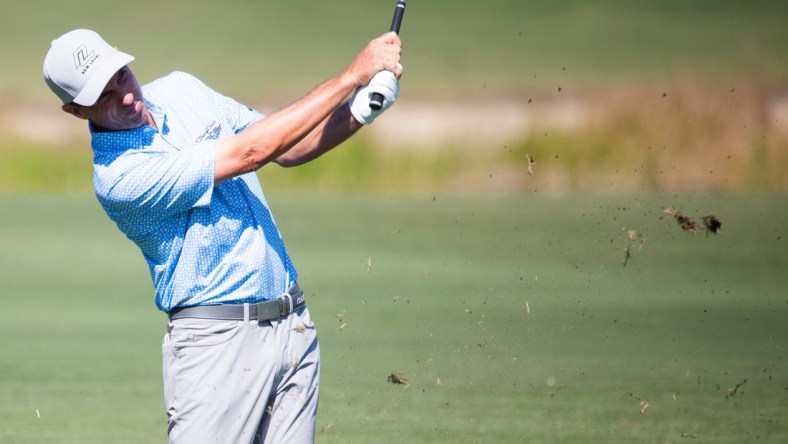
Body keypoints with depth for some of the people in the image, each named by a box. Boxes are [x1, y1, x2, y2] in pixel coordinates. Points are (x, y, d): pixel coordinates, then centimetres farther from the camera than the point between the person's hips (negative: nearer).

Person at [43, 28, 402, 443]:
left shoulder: (181, 90, 8)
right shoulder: (118, 178, -17)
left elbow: (287, 150, 14)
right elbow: (249, 153, -19)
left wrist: (357, 114, -7)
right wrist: (355, 73, -16)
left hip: (293, 327, 6)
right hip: (218, 342, -6)